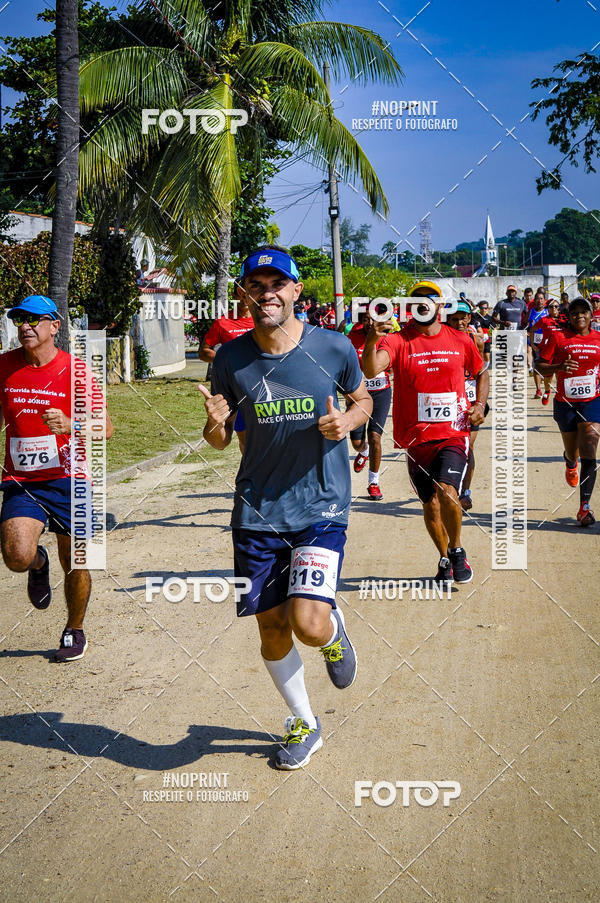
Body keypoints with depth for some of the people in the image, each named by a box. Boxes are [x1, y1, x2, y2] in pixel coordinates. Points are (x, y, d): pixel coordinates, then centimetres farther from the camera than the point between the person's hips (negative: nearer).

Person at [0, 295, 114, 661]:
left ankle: (75, 631, 32)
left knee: (75, 565, 5)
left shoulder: (74, 370, -7)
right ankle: (39, 563, 17)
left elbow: (106, 427, -10)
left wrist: (69, 424, -28)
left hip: (68, 480, -1)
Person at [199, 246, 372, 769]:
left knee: (308, 624, -18)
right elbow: (219, 439, 7)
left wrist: (347, 421, -10)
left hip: (321, 507, -2)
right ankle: (305, 726, 32)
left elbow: (363, 399, 12)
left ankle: (334, 631, 21)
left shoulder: (333, 349, -7)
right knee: (272, 628, 8)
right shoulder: (231, 359, -3)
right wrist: (215, 425, -16)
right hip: (257, 511, 2)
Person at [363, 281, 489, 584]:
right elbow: (370, 370, -21)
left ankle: (456, 550, 3)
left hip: (453, 433, -1)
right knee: (430, 505, 12)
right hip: (416, 437, 1)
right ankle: (445, 560, 33)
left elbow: (481, 373, 22)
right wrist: (372, 339, -39)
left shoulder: (461, 341, 4)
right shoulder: (399, 341, -3)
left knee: (447, 493, -22)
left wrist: (480, 404, 5)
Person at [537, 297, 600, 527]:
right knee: (572, 453, 16)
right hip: (565, 403, 0)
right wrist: (560, 367, -20)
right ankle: (570, 464, 57)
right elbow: (541, 365, -3)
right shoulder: (559, 338, -2)